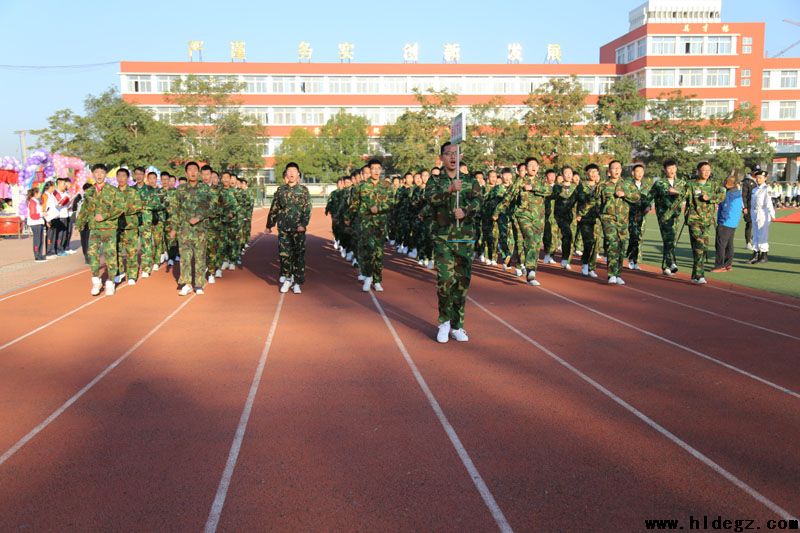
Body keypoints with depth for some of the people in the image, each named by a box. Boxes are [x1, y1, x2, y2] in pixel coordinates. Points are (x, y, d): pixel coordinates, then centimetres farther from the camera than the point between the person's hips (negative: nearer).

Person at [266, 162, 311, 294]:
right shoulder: (280, 190, 8)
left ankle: (297, 283, 6)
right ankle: (287, 279, 18)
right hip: (283, 228, 2)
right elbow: (273, 209, 13)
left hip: (298, 228, -2)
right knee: (284, 254, 1)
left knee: (299, 255, 0)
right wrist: (269, 225, 14)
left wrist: (304, 224, -16)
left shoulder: (304, 190, 2)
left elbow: (307, 209, -4)